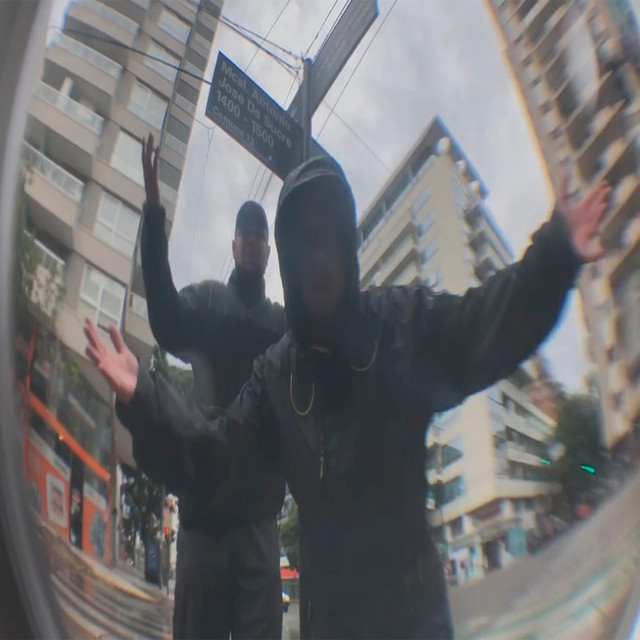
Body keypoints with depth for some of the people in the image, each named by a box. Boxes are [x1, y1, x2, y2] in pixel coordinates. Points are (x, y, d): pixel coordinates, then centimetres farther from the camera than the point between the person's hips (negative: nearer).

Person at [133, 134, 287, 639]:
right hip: (205, 503, -1)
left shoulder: (285, 321, 13)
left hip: (260, 512, 2)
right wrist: (154, 215, -25)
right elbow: (166, 322, -13)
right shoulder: (207, 298, 8)